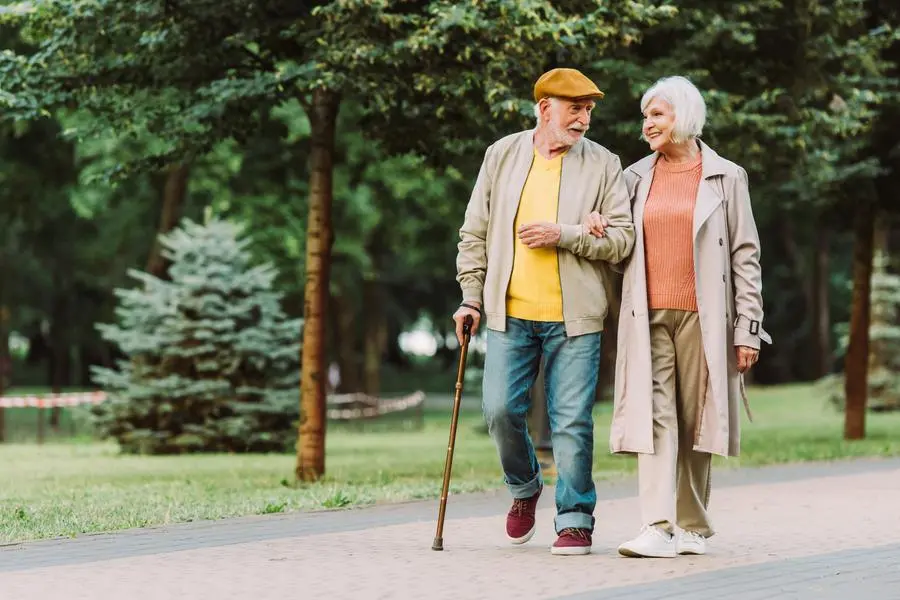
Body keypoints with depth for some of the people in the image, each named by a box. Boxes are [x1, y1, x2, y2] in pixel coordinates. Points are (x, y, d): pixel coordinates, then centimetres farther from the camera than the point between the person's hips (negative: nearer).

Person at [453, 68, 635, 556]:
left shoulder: (603, 165, 2)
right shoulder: (502, 156, 8)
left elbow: (623, 238, -2)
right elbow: (475, 232, 12)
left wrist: (563, 235, -14)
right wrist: (472, 296, 7)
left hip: (573, 316, -2)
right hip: (510, 313, 2)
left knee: (572, 420, -2)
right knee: (501, 409, -2)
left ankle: (575, 520, 8)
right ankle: (524, 488, 25)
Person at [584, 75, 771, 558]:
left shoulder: (725, 177, 4)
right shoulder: (636, 177, 13)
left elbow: (745, 255, 2)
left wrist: (747, 327, -4)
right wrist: (593, 220, 3)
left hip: (702, 316, -2)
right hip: (649, 316, 2)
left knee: (694, 421, 2)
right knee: (654, 415, -9)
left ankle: (692, 528, 13)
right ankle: (657, 528, -16)